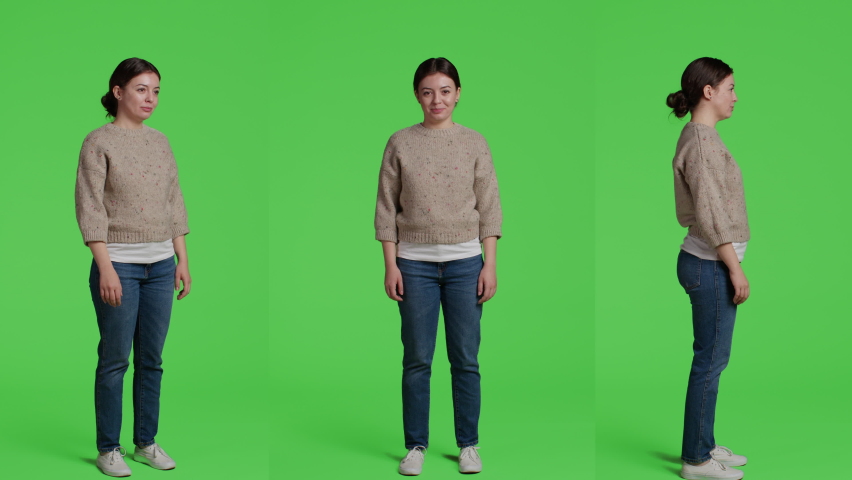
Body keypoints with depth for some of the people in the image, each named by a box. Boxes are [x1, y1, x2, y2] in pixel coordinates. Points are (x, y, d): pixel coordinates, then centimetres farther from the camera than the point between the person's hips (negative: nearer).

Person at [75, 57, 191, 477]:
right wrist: (105, 267, -18)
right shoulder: (98, 142, -6)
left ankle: (146, 442, 22)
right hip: (119, 264, -5)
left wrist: (182, 259, 9)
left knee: (151, 359, 10)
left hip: (161, 265, 5)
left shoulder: (160, 141, 10)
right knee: (115, 360, 1)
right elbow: (90, 209, -11)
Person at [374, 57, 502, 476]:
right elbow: (386, 208, 3)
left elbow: (489, 208, 4)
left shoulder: (474, 143, 4)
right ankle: (416, 445, 16)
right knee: (417, 359, 5)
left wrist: (490, 264, -2)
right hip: (415, 263, 0)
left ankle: (468, 444, 17)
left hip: (464, 262, 0)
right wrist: (391, 264, -3)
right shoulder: (400, 143, 3)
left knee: (465, 359, 5)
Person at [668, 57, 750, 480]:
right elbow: (711, 215, -21)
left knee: (712, 360, 16)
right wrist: (735, 270, -17)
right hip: (711, 266, -10)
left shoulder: (700, 136, 14)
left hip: (708, 262, 10)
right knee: (710, 362, -2)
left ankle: (704, 446, 26)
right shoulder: (702, 141, -17)